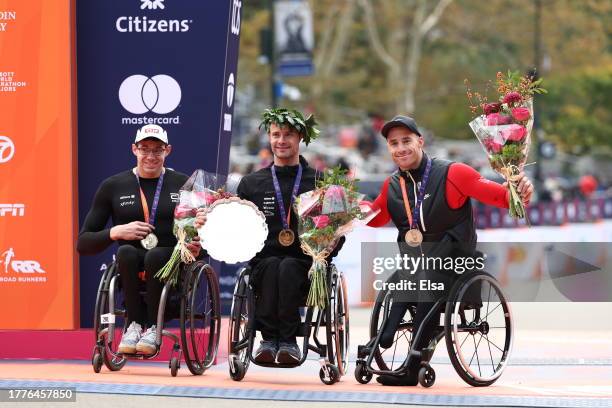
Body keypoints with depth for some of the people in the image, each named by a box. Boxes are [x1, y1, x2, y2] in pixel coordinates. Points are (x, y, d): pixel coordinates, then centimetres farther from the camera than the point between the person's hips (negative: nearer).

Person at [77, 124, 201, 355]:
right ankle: (135, 324, -22)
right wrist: (116, 232, -10)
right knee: (126, 252, -34)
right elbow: (83, 244, 8)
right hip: (131, 274, 1)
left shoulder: (183, 185, 9)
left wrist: (197, 248, -10)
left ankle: (153, 328, -23)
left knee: (155, 255, -35)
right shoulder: (113, 187, 9)